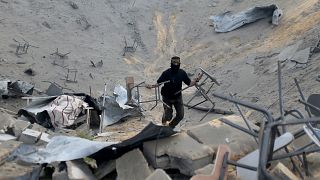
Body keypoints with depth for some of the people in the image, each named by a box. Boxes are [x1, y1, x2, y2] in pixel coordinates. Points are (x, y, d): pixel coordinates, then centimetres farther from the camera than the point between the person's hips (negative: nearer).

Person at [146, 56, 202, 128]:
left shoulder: (182, 73, -11)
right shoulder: (166, 73, -19)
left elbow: (189, 84, -4)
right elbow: (158, 83, -12)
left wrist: (196, 80, -21)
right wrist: (151, 86, -31)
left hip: (177, 97, 3)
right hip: (167, 98, -3)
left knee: (180, 115, 7)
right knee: (168, 117, -2)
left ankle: (171, 126, 35)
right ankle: (164, 120, 38)